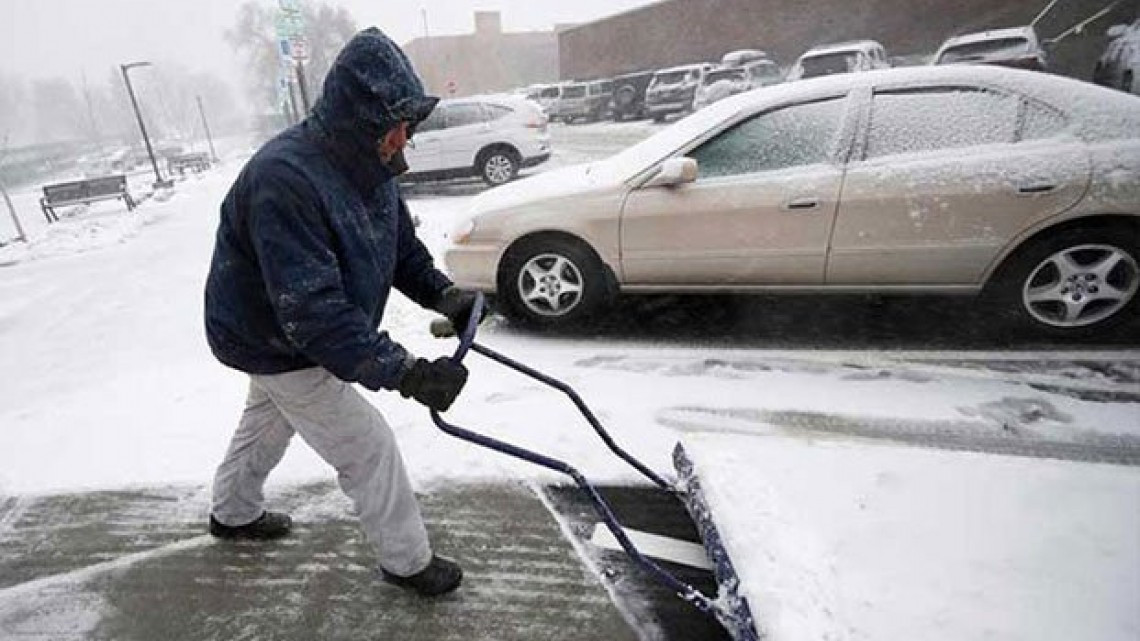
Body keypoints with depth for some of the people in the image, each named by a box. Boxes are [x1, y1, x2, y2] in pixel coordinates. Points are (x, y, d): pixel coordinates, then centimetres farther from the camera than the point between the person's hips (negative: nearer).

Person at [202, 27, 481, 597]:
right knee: (369, 447, -3)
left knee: (268, 419, 30)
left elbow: (400, 244, 2)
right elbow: (311, 310, -42)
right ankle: (407, 561, 19)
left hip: (279, 332, 10)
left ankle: (232, 513, 58)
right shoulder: (283, 179, -37)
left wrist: (442, 294, -16)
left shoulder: (365, 163, -8)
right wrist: (401, 371, -47)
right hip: (276, 344, -10)